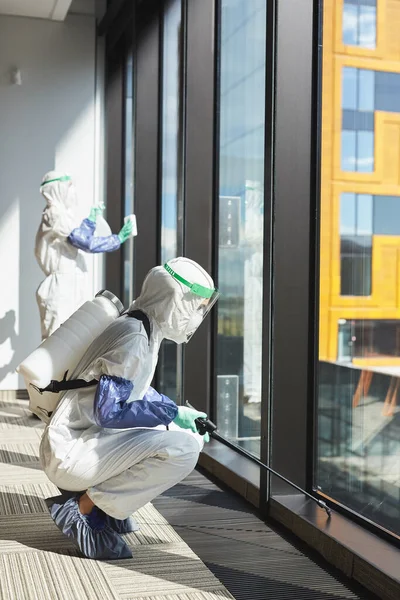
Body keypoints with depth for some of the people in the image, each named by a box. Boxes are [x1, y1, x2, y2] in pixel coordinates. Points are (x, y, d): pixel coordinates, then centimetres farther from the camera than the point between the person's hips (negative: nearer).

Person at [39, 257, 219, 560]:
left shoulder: (145, 330, 9)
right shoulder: (133, 338, -20)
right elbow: (109, 412, -23)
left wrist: (179, 413, 5)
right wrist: (173, 414, -14)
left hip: (93, 439, 10)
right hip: (71, 452, -10)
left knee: (192, 435, 12)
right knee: (182, 450, -25)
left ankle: (104, 502, 10)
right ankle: (80, 510, -11)